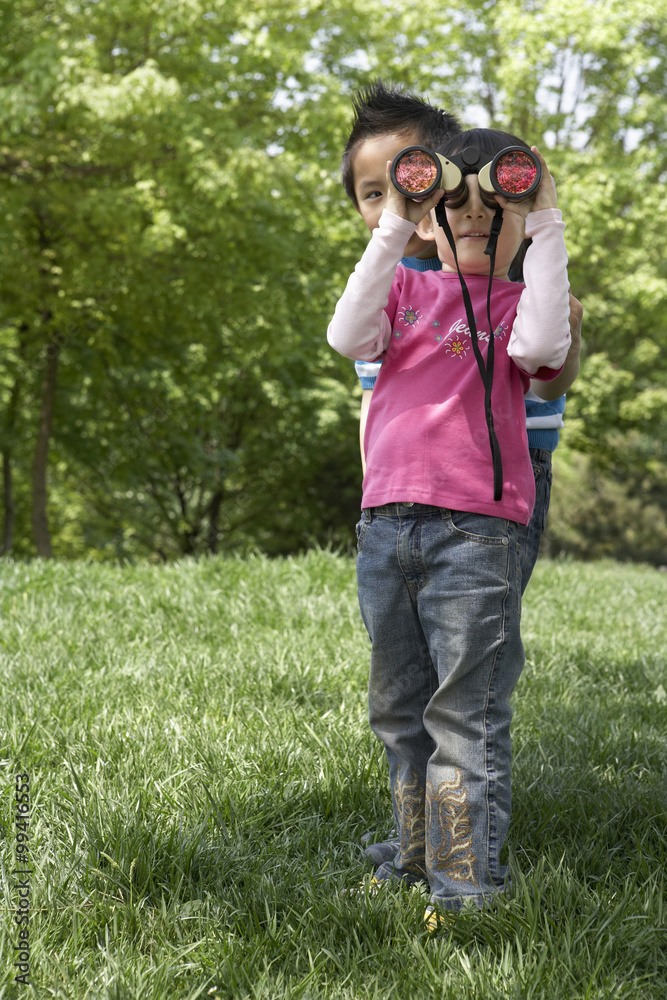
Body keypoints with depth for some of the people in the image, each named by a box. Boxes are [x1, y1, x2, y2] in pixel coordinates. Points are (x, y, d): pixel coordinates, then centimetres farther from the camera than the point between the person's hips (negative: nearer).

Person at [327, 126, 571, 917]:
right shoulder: (406, 291, 15)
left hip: (475, 528, -4)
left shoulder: (520, 301, 7)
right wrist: (391, 230, -6)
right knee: (398, 708, 14)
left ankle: (467, 877, 5)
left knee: (466, 711, -3)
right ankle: (417, 852, 28)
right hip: (386, 520, 5)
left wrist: (546, 227, -13)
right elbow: (348, 338, -4)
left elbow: (541, 347, -17)